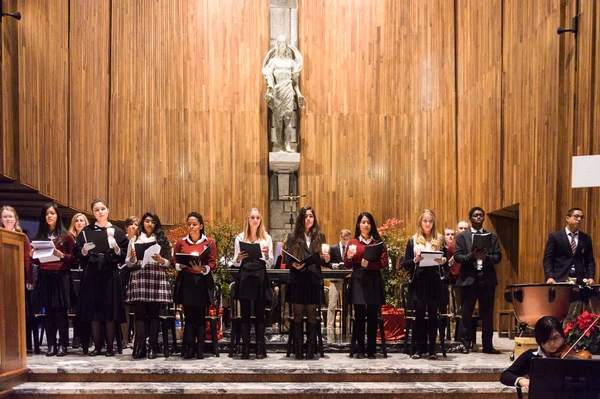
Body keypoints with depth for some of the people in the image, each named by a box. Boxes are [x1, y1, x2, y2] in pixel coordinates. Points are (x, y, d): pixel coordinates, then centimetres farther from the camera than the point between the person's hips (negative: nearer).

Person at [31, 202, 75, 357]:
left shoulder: (66, 236, 3)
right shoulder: (39, 236, 12)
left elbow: (74, 257, 1)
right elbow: (35, 260, 16)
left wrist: (62, 255, -16)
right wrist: (33, 255, -5)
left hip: (61, 277, -3)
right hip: (44, 277, 3)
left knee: (61, 312, -3)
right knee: (49, 313, 4)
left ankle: (62, 345, 1)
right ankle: (51, 345, 7)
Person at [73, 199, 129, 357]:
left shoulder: (117, 232, 8)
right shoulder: (86, 231, 10)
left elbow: (124, 255, 4)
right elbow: (77, 253, 7)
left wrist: (116, 248, -15)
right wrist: (84, 250, -13)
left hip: (110, 274, -1)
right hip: (91, 275, 1)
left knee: (110, 313, -2)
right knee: (94, 312, 1)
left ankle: (110, 346, 5)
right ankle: (97, 346, 8)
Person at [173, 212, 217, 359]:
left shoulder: (209, 242, 4)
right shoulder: (181, 242, 10)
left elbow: (213, 263, 0)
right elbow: (174, 261, 12)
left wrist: (203, 269, -18)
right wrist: (181, 265, -9)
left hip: (202, 282, -1)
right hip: (186, 281, 1)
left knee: (200, 316, -1)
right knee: (189, 315, -2)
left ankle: (200, 349, 3)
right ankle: (189, 348, 0)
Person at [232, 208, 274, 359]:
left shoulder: (266, 238, 8)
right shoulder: (240, 238, 8)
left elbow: (270, 264, 7)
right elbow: (235, 263, 8)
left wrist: (267, 255, -14)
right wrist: (239, 258, -14)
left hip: (260, 278, 0)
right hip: (245, 277, 0)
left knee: (260, 314, 1)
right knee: (245, 314, 0)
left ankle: (260, 349, 3)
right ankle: (245, 349, 3)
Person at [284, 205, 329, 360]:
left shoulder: (320, 237, 9)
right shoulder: (293, 237, 5)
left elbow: (322, 261, 10)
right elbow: (287, 259, 2)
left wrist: (326, 260, -12)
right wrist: (293, 264, -18)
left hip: (314, 280, 1)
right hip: (297, 279, -1)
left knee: (312, 315, 3)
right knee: (298, 315, 2)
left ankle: (311, 350, 6)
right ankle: (298, 350, 4)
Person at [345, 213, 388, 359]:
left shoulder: (378, 242, 9)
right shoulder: (353, 242, 9)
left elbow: (384, 262, 0)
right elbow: (348, 266, 7)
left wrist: (369, 264, -16)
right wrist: (349, 257, -14)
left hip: (374, 282, 0)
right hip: (358, 281, 0)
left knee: (372, 316, 0)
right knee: (359, 316, -1)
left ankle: (371, 350, 6)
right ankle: (360, 349, 5)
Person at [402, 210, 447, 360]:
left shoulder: (440, 239, 9)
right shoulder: (413, 241, 6)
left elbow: (446, 259, 10)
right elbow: (405, 264, 3)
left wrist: (442, 261, -11)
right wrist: (415, 260, -16)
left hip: (435, 282, 1)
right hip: (418, 282, -1)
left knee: (433, 315, 4)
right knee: (419, 315, 2)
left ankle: (432, 349, 7)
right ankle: (420, 348, 7)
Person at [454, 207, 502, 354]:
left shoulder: (492, 236, 11)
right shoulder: (462, 236, 6)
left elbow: (498, 257, 3)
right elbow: (457, 256, -3)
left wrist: (486, 257, -16)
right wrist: (472, 256, -19)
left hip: (487, 279, 2)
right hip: (469, 279, -1)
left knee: (487, 313, 4)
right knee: (466, 313, 1)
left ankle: (487, 345, 10)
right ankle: (465, 344, 7)